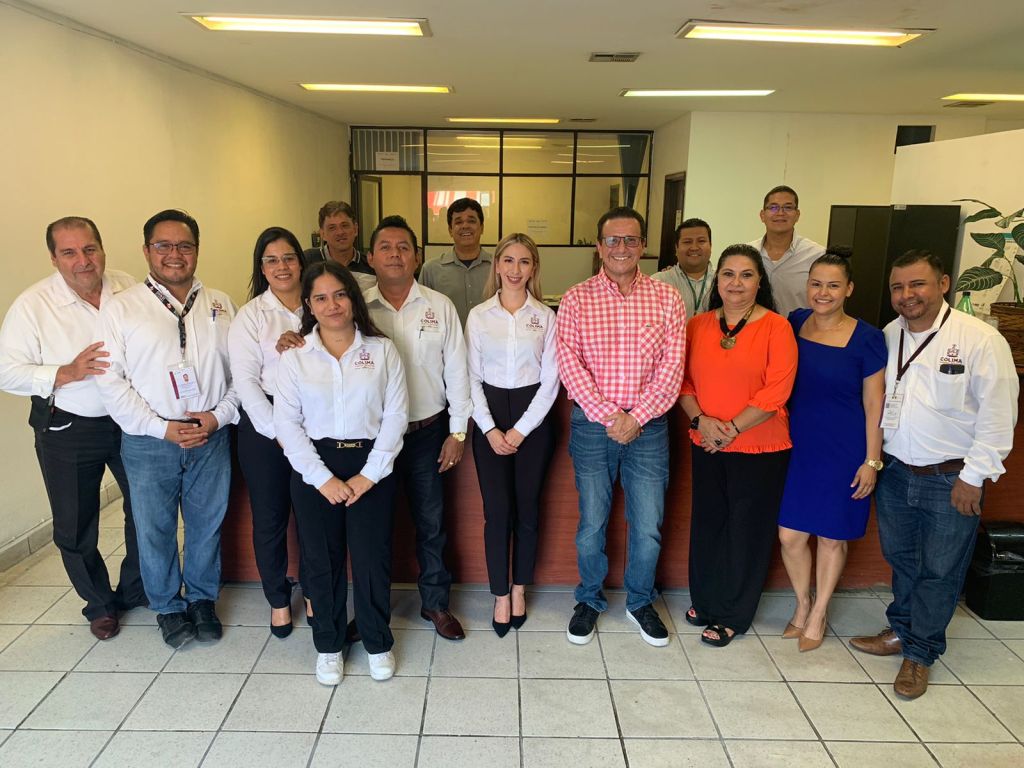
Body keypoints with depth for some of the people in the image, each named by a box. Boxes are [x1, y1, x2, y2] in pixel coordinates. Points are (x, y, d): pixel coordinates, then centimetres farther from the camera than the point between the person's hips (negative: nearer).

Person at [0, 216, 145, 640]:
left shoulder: (129, 288, -4)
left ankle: (135, 590, 40)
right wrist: (66, 374, -26)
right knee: (75, 528, 10)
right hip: (67, 430, -2)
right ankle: (98, 603, 34)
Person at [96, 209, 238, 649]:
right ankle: (168, 607, 33)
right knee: (154, 530, 11)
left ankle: (202, 599, 35)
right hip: (149, 442, -1)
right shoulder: (121, 308, -2)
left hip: (212, 436, 2)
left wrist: (219, 414, -10)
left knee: (207, 525, 13)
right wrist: (162, 428, -12)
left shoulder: (220, 305, 5)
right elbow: (110, 379, -6)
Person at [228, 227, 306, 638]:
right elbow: (245, 381, -6)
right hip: (264, 424, -1)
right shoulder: (250, 316, -2)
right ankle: (278, 600, 28)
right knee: (269, 517, 8)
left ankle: (312, 591, 30)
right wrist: (278, 431, -10)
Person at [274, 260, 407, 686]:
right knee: (321, 559, 9)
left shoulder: (381, 350, 0)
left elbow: (396, 415, -3)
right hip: (314, 468, 1)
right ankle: (328, 645, 29)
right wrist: (323, 478, -10)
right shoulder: (294, 356, 1)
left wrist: (369, 474, -10)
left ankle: (378, 644, 26)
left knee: (372, 558, 3)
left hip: (371, 465, 0)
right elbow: (287, 423, -4)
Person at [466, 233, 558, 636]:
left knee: (527, 508, 7)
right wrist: (490, 429, -8)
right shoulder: (478, 315, 2)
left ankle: (519, 589, 26)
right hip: (490, 419, 0)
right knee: (497, 511, -1)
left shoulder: (546, 317, 1)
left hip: (533, 417, 0)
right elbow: (472, 378, 1)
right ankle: (501, 595, 15)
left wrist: (521, 430, -8)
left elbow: (550, 379, -2)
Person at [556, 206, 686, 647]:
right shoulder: (576, 299, 0)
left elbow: (672, 368, -3)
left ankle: (640, 602, 32)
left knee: (648, 526, 8)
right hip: (591, 424, -1)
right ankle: (589, 600, 32)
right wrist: (609, 415, -14)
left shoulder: (666, 298, 2)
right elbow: (568, 364, -8)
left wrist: (635, 418, -12)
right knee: (591, 523, 10)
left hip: (648, 425, 1)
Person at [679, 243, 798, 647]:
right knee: (706, 523, 15)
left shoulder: (776, 327, -8)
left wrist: (732, 428, -16)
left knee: (747, 530, 8)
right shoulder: (698, 325, 4)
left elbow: (777, 391, -14)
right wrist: (700, 419, -12)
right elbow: (683, 380, 4)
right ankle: (704, 600, 34)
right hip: (706, 446, 4)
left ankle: (733, 615, 23)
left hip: (759, 449, -4)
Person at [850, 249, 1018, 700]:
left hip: (950, 479, -5)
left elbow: (998, 414, -14)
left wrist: (974, 476, -14)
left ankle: (920, 654, 26)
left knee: (940, 570, 9)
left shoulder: (980, 339, -15)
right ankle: (900, 631, 39)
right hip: (893, 471, 5)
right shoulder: (889, 335, 2)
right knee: (900, 559, 19)